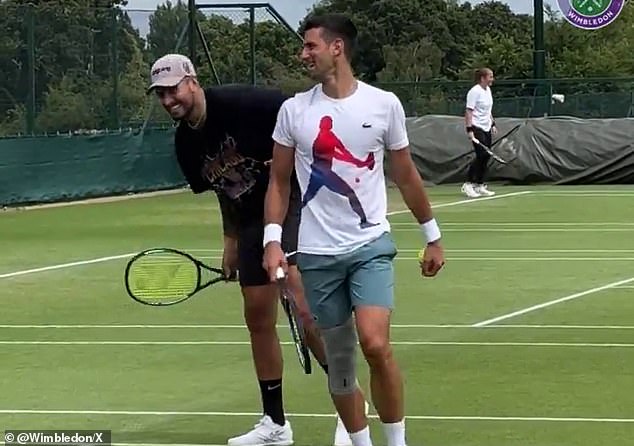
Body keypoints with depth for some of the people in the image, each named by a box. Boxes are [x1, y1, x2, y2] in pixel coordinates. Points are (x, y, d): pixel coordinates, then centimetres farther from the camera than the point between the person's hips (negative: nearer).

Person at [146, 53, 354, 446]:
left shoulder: (239, 102, -17)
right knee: (258, 318, 9)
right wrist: (231, 242, 17)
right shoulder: (186, 144, 7)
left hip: (294, 203, -8)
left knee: (303, 305, -23)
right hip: (252, 222, 8)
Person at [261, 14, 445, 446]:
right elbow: (279, 182, 7)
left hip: (371, 245, -2)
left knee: (375, 344, -19)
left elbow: (407, 176, 9)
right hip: (317, 253, 2)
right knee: (339, 359, 6)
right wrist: (273, 239, -5)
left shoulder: (384, 104, -2)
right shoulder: (294, 109, 1)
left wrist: (433, 237, 13)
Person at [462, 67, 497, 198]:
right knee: (481, 155, -15)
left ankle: (479, 186, 12)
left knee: (486, 157, 6)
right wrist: (469, 129, -23)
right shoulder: (475, 91, -13)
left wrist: (492, 124, 20)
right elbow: (469, 111, -17)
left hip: (486, 128, 9)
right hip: (476, 128, -9)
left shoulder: (488, 90, 13)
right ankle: (468, 184, -8)